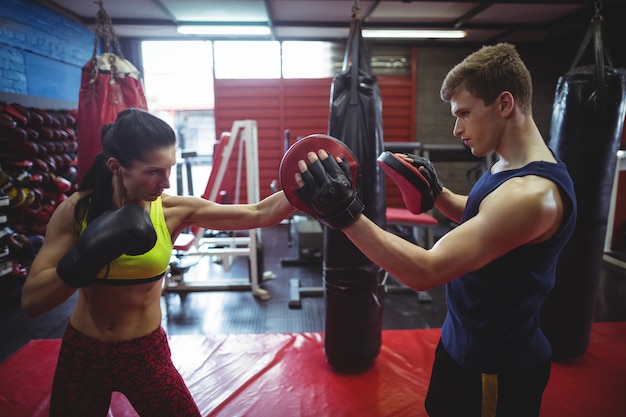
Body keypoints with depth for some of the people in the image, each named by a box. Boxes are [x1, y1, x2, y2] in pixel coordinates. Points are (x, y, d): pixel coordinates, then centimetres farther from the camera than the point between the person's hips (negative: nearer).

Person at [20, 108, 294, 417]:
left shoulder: (174, 211, -17)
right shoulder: (76, 210, -16)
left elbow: (257, 214, -22)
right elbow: (31, 301, -19)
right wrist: (88, 256, -33)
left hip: (145, 353, -1)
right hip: (81, 350, 2)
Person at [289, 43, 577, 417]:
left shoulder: (533, 193, -31)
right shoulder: (510, 166, 0)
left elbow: (427, 271, -36)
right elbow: (479, 219, 17)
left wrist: (346, 215, -40)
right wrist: (435, 192, -1)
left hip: (495, 369, -8)